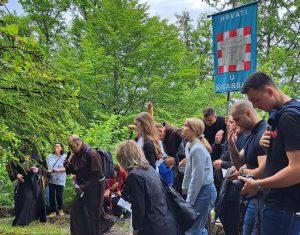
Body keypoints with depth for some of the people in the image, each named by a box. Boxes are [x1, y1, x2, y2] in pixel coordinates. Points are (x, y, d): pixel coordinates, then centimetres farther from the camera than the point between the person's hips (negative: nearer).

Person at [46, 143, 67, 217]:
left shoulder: (64, 156, 0)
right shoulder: (50, 156, 10)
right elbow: (46, 166, 11)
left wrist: (59, 170, -21)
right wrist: (47, 170, -10)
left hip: (60, 180, -3)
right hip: (51, 179, 3)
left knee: (59, 196, 0)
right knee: (51, 196, 2)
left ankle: (60, 209, 26)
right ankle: (53, 211, 17)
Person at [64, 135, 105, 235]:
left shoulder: (91, 154, -21)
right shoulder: (76, 155, 4)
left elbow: (97, 175, -22)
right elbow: (73, 170, 13)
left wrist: (84, 187, -20)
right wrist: (68, 163, -8)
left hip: (94, 189, -8)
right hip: (83, 188, 8)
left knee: (91, 215, 2)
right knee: (75, 210, 10)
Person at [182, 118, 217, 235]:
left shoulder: (197, 149, -20)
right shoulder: (189, 145, 9)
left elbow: (197, 178, -21)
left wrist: (189, 201, -17)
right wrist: (185, 189, 15)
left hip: (204, 190, -9)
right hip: (199, 190, 9)